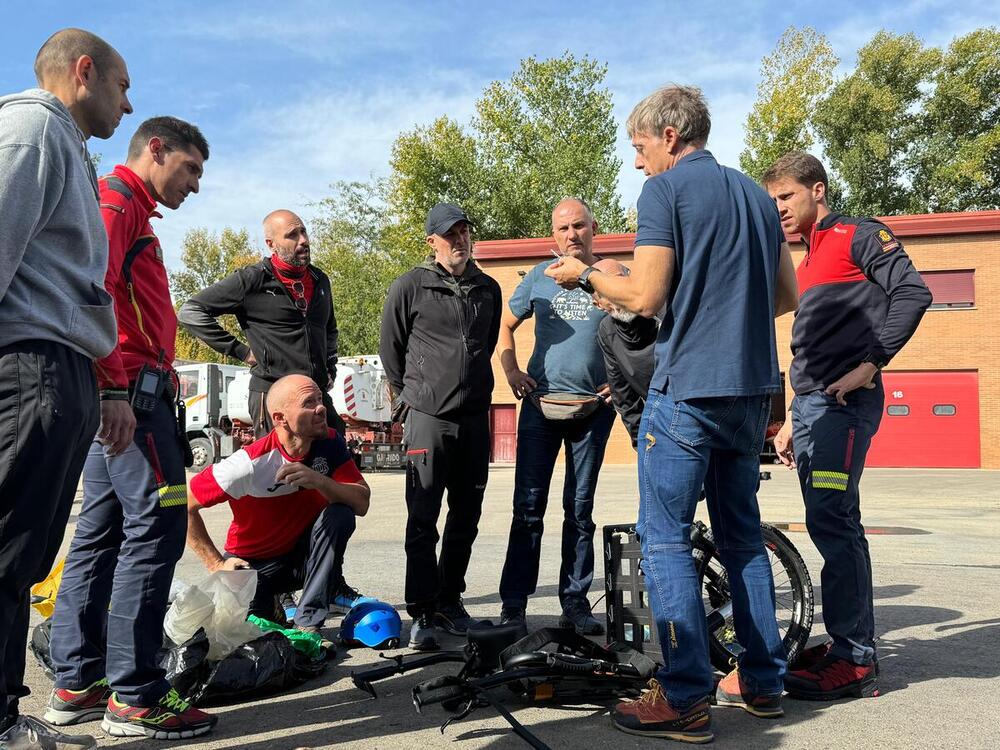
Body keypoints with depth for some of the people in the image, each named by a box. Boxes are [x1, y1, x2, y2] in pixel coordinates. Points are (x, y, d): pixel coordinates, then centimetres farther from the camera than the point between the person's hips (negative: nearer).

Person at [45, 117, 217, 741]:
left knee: (101, 532, 10)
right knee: (156, 526, -11)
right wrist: (115, 389, -25)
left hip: (125, 393, 11)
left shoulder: (132, 212, 27)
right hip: (132, 390, -11)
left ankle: (77, 684, 18)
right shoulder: (115, 200, -4)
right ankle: (135, 696, -7)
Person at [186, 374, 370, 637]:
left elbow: (362, 503, -20)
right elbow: (184, 505, -16)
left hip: (303, 556, 3)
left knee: (340, 515, -25)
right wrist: (217, 565, -14)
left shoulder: (330, 443, -13)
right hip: (253, 564, -3)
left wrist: (319, 481, -37)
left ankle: (308, 623, -17)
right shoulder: (250, 463, -25)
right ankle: (270, 605, 12)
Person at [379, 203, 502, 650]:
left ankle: (450, 601, 24)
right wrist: (409, 396, 7)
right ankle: (422, 614, 4)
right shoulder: (410, 287, -2)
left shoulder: (488, 289, 11)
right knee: (423, 520, -4)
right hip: (427, 417, -5)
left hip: (475, 417, 5)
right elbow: (390, 348, 6)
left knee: (466, 517, 10)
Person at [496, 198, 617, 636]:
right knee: (528, 506, -1)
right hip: (540, 402, 0)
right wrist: (511, 371, 2)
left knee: (580, 509, 7)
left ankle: (575, 602, 16)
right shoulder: (541, 276, 7)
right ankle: (513, 603, 4)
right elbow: (506, 326, 16)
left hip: (593, 407, 0)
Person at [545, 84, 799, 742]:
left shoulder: (665, 188, -6)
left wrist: (585, 275, 3)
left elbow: (644, 298, -13)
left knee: (665, 538, -2)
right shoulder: (756, 194, 16)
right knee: (743, 534, 15)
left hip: (687, 388, -7)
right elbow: (788, 298, 17)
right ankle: (762, 682, 21)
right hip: (753, 390, 8)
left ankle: (686, 699, -1)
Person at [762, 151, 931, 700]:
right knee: (836, 525, 9)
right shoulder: (807, 263, 25)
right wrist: (792, 419, 23)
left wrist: (869, 364, -18)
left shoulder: (860, 235, 1)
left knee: (830, 521, -14)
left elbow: (912, 293, -14)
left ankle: (853, 661, -8)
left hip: (846, 403, -9)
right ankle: (852, 645, 16)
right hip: (812, 406, 9)